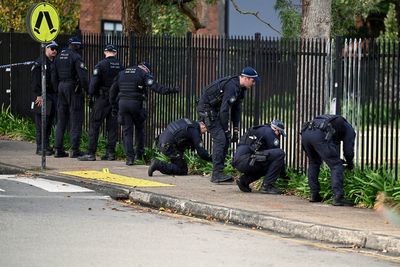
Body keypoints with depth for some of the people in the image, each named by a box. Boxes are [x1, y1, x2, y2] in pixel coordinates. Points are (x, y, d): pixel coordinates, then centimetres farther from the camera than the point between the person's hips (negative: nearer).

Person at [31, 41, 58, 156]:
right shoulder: (39, 62, -6)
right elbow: (35, 81, -11)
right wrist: (39, 95, -17)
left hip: (53, 96, 7)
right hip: (43, 97, -7)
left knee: (50, 123, 9)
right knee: (42, 123, -7)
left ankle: (46, 145, 15)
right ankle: (40, 148, -5)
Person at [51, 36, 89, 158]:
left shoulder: (59, 56, 11)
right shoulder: (76, 57, -11)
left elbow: (54, 76, 15)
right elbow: (83, 76, -17)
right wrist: (88, 91, -9)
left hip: (61, 87, 7)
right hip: (73, 88, -7)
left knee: (61, 119, 11)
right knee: (76, 120, -3)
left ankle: (58, 149, 9)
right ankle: (74, 150, -6)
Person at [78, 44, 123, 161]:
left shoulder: (101, 64, -8)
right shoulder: (120, 66, 6)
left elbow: (94, 82, -12)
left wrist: (90, 97, -6)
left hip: (102, 98, -5)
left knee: (94, 125, -2)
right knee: (112, 126, 9)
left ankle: (91, 153, -6)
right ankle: (110, 152, 9)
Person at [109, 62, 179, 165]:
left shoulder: (122, 73, 18)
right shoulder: (144, 74, 2)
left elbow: (113, 90, 19)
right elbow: (153, 86, -16)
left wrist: (114, 106, 25)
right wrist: (168, 90, -24)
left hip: (122, 103, 3)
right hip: (136, 103, -3)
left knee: (127, 131, 5)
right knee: (139, 129, 17)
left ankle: (130, 157, -4)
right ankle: (140, 155, 19)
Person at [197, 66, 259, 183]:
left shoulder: (240, 88, 7)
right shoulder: (232, 86, -26)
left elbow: (237, 109, 11)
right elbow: (224, 110, -26)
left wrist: (236, 129, 6)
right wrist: (226, 130, -19)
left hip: (214, 109, 10)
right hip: (207, 109, -10)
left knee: (225, 140, 7)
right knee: (220, 139, -16)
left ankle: (218, 173, 10)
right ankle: (217, 174, -17)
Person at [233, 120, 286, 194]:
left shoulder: (262, 130, 31)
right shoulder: (269, 132, 2)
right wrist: (283, 173, 12)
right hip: (245, 160, -10)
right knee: (279, 153, -14)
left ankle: (244, 180, 16)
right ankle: (267, 186, -10)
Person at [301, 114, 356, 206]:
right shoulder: (349, 129, 25)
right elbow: (348, 150, 20)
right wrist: (350, 164, 38)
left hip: (305, 133, 7)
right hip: (319, 135, -7)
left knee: (314, 163, 28)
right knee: (336, 166, 1)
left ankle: (314, 195, 27)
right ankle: (338, 197, -9)